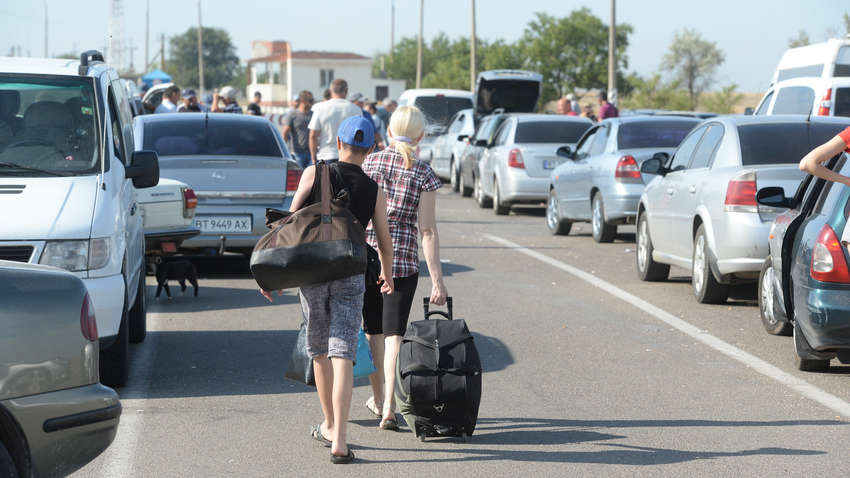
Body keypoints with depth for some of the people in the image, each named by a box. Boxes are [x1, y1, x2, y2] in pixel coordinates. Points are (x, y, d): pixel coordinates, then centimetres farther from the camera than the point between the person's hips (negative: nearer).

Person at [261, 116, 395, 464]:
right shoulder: (373, 190, 2)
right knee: (342, 355, -6)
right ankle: (339, 440, -17)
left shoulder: (314, 173, -1)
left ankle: (329, 426, 30)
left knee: (319, 352, 16)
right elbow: (384, 243, 8)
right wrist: (387, 277, 27)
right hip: (350, 277, -1)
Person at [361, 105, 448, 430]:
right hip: (403, 260, -2)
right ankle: (388, 408, -9)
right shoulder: (424, 174, -5)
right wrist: (437, 280, -7)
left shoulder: (369, 163, 1)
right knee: (393, 333, 1)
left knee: (373, 331, 16)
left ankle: (378, 398, 29)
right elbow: (427, 231, -9)